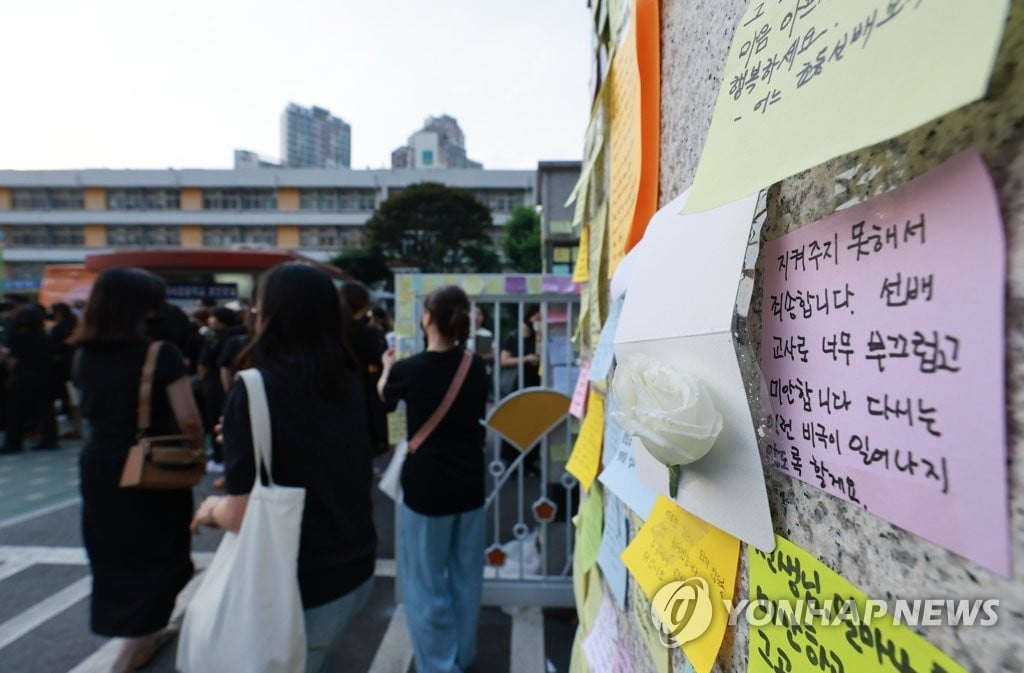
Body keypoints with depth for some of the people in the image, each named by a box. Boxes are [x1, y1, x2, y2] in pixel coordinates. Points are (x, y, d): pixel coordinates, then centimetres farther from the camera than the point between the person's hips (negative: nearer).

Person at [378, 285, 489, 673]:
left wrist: (387, 368, 30)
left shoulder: (408, 369, -15)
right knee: (466, 576, 20)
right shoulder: (476, 367, -4)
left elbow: (385, 397, 9)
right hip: (469, 483, 5)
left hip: (426, 486, -4)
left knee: (426, 582, 13)